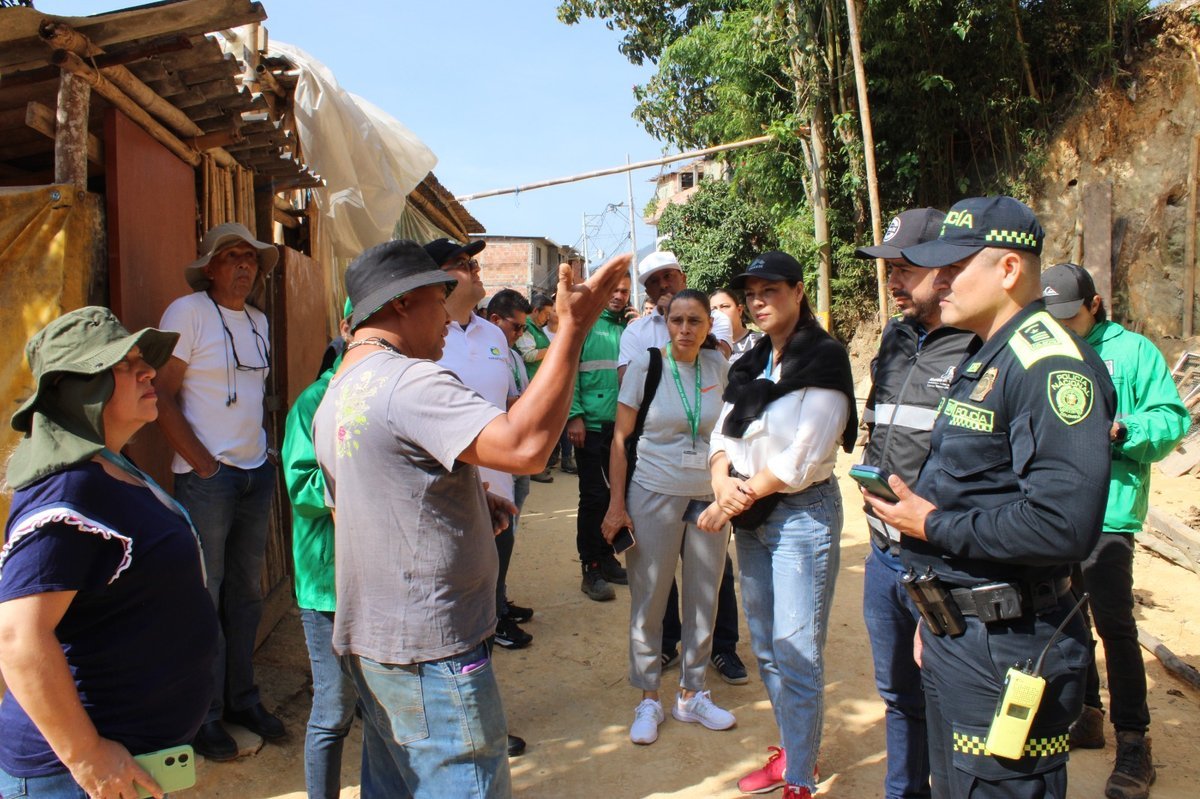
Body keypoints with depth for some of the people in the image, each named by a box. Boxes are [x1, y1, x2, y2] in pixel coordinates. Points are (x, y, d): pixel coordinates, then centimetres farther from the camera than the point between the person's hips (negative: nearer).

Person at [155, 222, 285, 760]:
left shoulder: (259, 321, 12)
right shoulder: (188, 312, -8)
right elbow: (161, 396, -12)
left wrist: (265, 449, 9)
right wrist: (204, 464, -14)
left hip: (257, 473, 7)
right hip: (207, 477, -6)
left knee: (246, 590, 14)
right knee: (203, 595, 3)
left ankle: (242, 699, 28)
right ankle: (203, 715, 17)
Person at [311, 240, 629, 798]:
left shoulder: (335, 396, 12)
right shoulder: (410, 380, -21)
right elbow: (525, 447, -34)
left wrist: (469, 504, 10)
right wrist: (572, 328, -28)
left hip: (369, 637, 10)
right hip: (430, 648, -10)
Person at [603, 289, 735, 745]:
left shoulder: (718, 366, 1)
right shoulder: (645, 366, -7)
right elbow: (620, 438, -5)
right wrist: (617, 503, -8)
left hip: (709, 498, 3)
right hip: (654, 496, -3)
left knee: (704, 600, 11)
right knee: (648, 602, 5)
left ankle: (691, 695, 29)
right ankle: (648, 700, 22)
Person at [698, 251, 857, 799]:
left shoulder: (822, 360, -11)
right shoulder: (749, 364, 12)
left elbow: (802, 458, -17)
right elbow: (722, 435, 6)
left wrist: (738, 499, -14)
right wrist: (723, 484, -14)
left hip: (802, 514, -7)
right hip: (750, 520, 7)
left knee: (796, 654, -4)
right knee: (766, 648, 15)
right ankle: (793, 749, 33)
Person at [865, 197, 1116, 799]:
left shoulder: (1051, 366, -19)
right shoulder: (983, 361, 13)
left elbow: (1062, 525, -30)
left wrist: (935, 526, -18)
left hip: (1005, 650, -9)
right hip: (953, 634, 9)